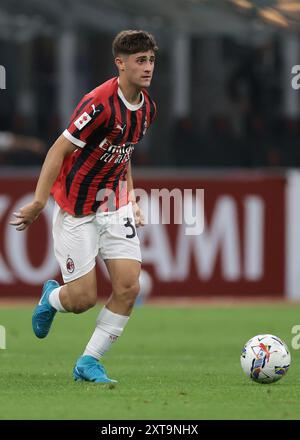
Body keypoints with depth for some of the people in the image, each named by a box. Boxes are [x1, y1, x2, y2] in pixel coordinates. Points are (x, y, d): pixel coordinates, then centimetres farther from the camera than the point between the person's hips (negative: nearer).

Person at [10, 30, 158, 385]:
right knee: (84, 298, -6)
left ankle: (89, 362, 5)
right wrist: (38, 202, -21)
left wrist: (131, 200, 13)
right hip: (76, 211, -7)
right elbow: (59, 150, -18)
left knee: (128, 286, -8)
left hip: (114, 207, 7)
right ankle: (51, 297, 32)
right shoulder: (100, 103, -22)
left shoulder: (146, 108, 3)